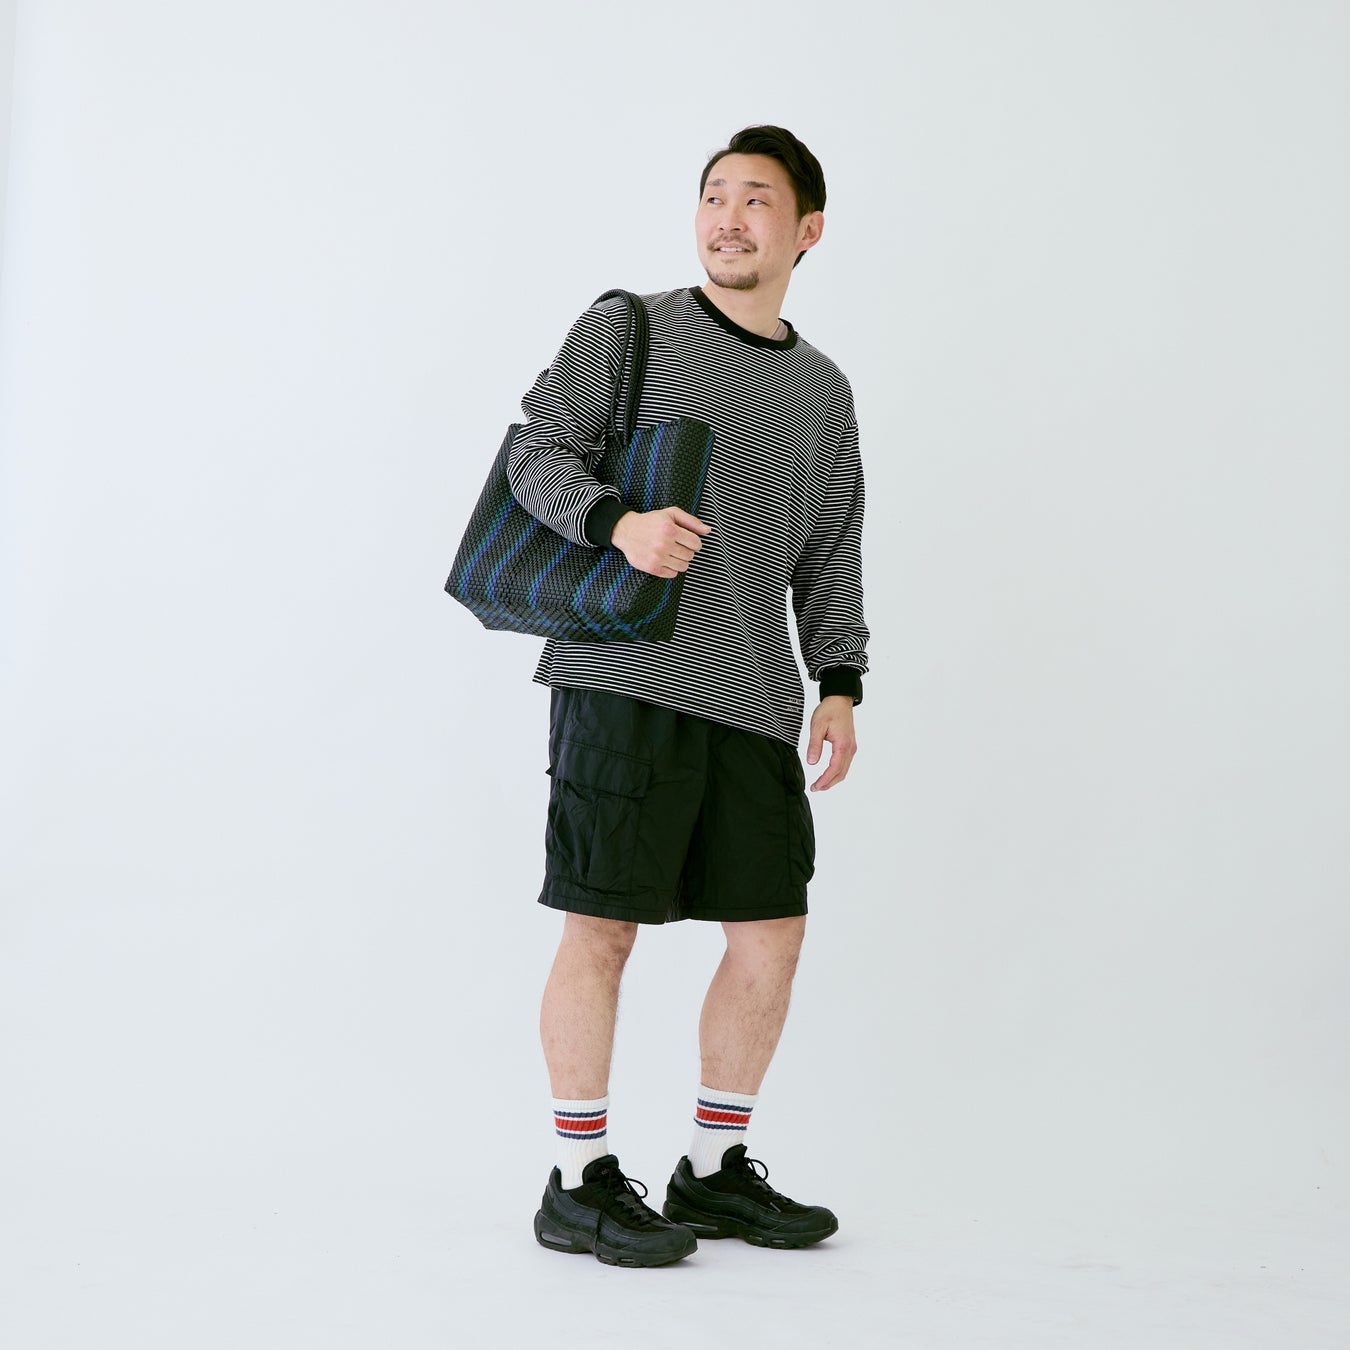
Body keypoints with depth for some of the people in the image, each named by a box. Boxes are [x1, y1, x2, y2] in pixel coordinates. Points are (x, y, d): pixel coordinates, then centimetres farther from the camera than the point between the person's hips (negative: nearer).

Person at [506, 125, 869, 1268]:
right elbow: (538, 450, -3)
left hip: (754, 700, 5)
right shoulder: (629, 329, 5)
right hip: (624, 673, -5)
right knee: (603, 924, -5)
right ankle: (581, 1183, 5)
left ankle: (715, 1171, 19)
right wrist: (618, 522, -22)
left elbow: (830, 557, 20)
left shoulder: (823, 391, 19)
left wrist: (841, 684, 7)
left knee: (773, 928, 4)